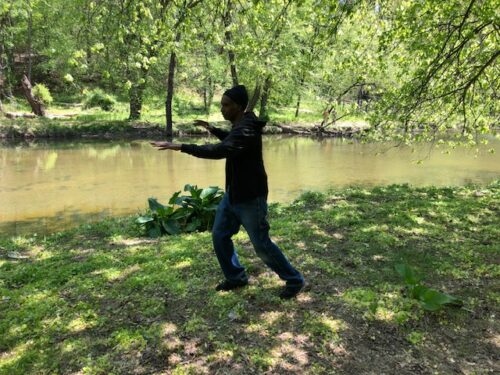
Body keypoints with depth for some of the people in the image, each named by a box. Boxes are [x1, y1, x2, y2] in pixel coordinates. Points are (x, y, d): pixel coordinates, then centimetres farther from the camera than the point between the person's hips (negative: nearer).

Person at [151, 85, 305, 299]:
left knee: (261, 245, 1)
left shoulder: (247, 129, -25)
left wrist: (181, 147, -40)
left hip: (250, 197, -10)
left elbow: (220, 151, -40)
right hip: (233, 194, 10)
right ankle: (236, 277, 33)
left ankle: (294, 281, 21)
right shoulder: (239, 125, 7)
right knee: (219, 236, 15)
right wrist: (213, 130, 21)